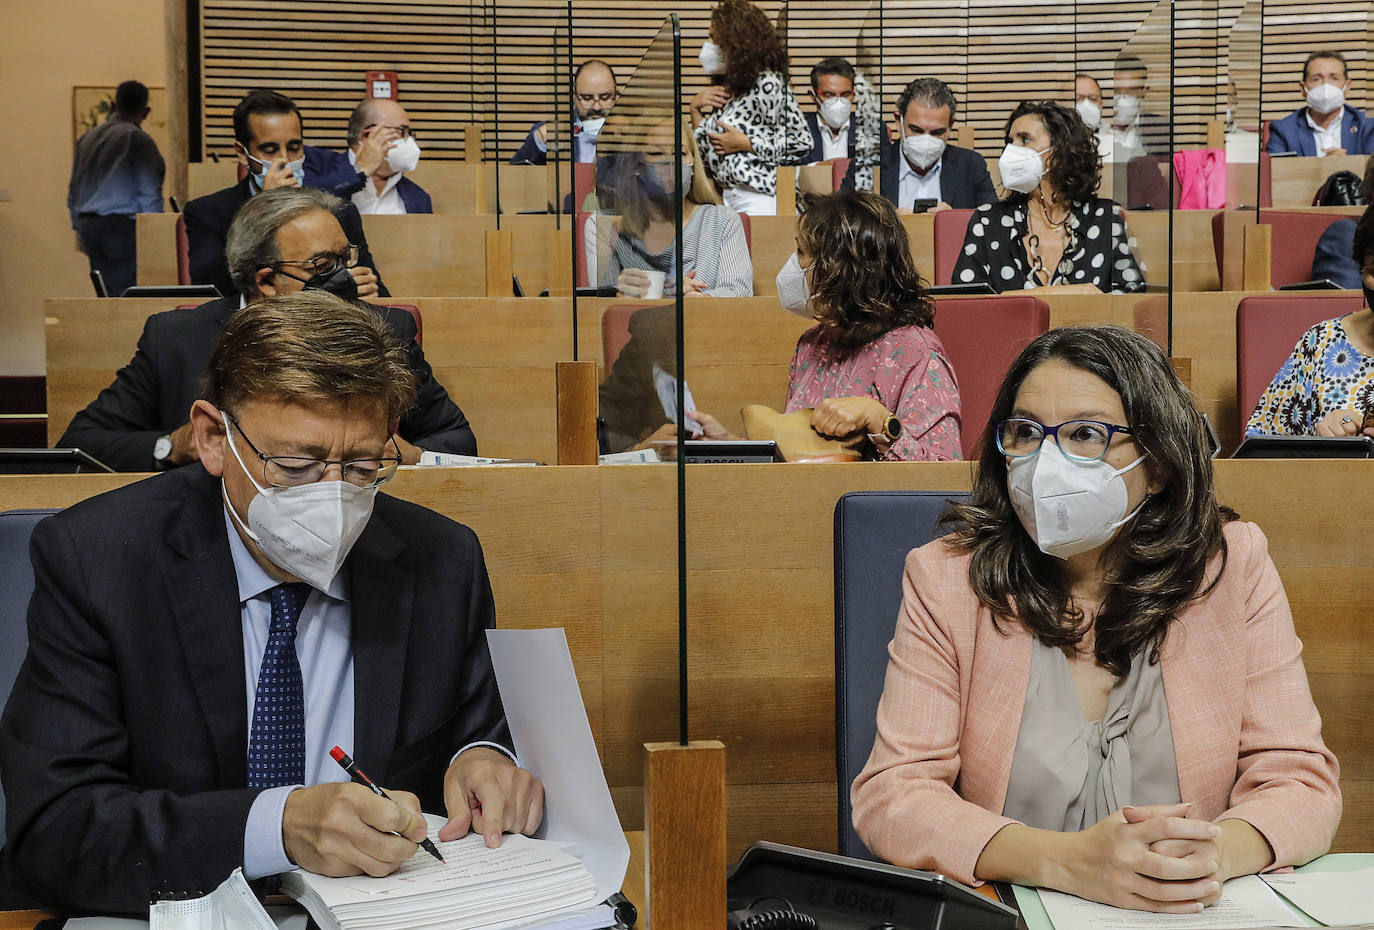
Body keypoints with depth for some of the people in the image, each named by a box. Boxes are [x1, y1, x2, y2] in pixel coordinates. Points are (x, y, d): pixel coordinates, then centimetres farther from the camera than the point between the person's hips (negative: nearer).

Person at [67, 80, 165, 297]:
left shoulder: (87, 138, 15)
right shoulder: (138, 140, -7)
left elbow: (73, 192, 20)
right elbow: (150, 194, -11)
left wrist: (79, 229, 24)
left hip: (88, 224, 7)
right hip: (122, 227, -7)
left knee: (105, 293, 10)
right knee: (124, 294, -7)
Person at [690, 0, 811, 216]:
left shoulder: (767, 84, -6)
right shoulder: (726, 89, 17)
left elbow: (802, 142, -10)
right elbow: (706, 154, 19)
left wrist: (744, 143, -11)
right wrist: (696, 108, 7)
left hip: (759, 200, -7)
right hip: (727, 199, 7)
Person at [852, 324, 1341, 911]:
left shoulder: (1231, 565, 0)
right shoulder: (946, 578, -3)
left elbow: (1300, 781, -1)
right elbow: (890, 795, -9)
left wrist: (1215, 853, -23)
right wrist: (1066, 861, -24)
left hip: (1198, 912, 2)